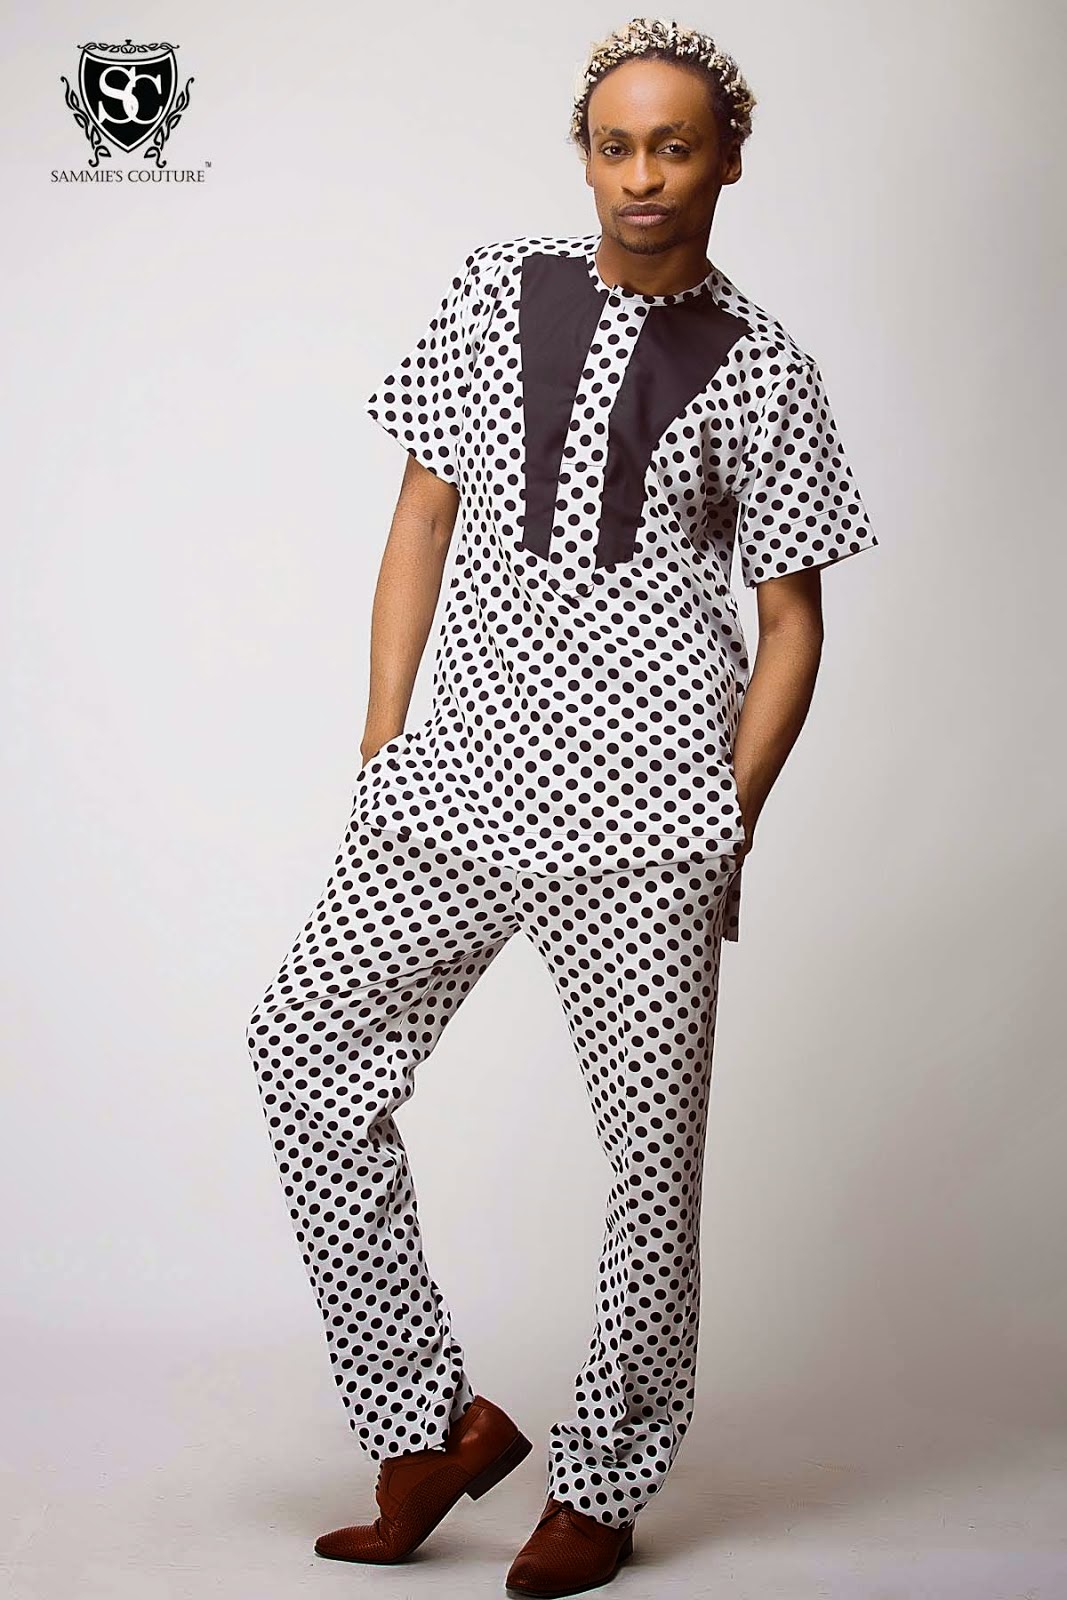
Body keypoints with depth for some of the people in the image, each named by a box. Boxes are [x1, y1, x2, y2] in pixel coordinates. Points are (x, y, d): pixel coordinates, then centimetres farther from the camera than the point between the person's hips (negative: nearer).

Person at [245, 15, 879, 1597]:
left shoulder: (757, 363, 3)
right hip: (468, 763, 4)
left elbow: (791, 620, 5)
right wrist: (384, 744, 5)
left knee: (653, 1127, 2)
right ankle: (435, 1423, 11)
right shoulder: (498, 291, 9)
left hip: (645, 791, -3)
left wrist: (730, 823, -3)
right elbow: (423, 517, 11)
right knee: (307, 1040, -1)